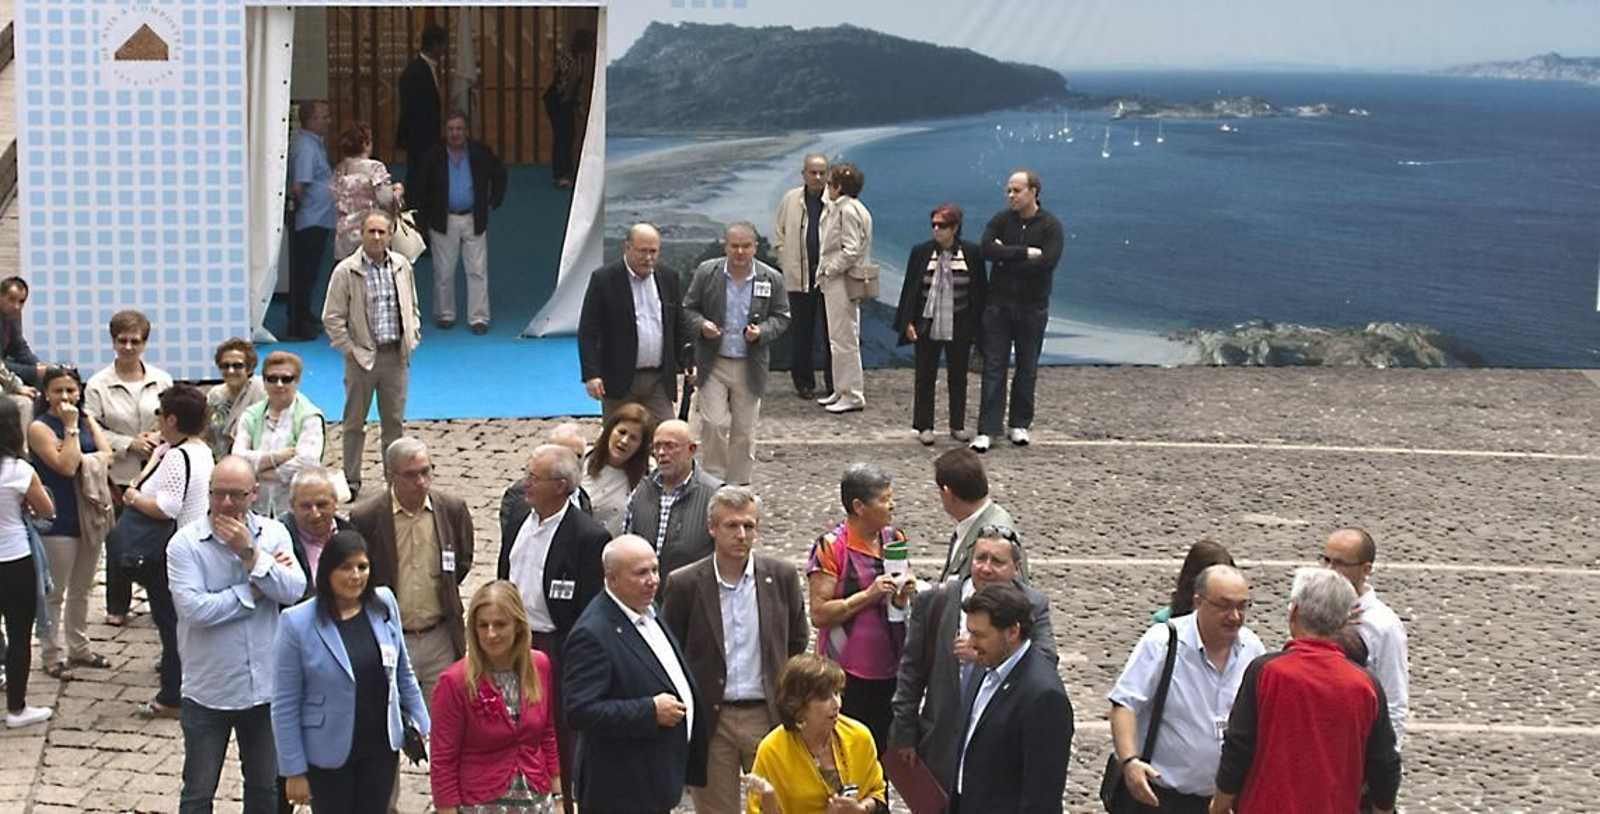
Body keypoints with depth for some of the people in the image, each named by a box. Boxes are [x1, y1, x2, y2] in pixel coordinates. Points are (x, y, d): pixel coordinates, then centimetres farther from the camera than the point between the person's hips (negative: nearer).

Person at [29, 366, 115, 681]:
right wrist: (70, 427, -17)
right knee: (54, 594, 3)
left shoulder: (86, 420, 9)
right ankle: (53, 656, 12)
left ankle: (79, 648, 30)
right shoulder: (39, 428, -11)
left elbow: (106, 456, 2)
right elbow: (66, 466, -19)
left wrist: (83, 461, -10)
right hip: (58, 521, -6)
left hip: (91, 516, 6)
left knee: (82, 590, 18)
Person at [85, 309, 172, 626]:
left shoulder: (161, 381, 4)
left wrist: (161, 438, -11)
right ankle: (117, 606, 18)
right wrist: (129, 444, -14)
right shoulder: (98, 385, -1)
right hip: (118, 474, -1)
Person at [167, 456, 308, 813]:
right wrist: (254, 591, -15)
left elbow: (293, 591, -15)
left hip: (265, 686, 3)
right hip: (208, 692, -3)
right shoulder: (185, 543, -11)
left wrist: (251, 554, -23)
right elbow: (194, 608, -22)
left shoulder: (274, 533, -2)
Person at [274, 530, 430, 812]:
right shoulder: (298, 623, -14)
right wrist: (294, 771, -10)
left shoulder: (384, 604, -2)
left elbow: (403, 673, 10)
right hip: (329, 754, -3)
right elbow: (285, 705, -10)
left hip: (382, 747, 3)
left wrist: (424, 727, 9)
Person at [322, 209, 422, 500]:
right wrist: (349, 350, -8)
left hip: (396, 355, 3)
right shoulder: (346, 271, -6)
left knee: (395, 420, 9)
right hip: (362, 356, -3)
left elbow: (412, 308, 17)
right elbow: (332, 317, -5)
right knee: (354, 422, 4)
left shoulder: (401, 266, 7)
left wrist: (412, 339, 6)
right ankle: (352, 481, 13)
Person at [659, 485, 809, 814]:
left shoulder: (781, 577, 1)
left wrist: (788, 697, 11)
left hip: (767, 715, 1)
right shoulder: (684, 584, -5)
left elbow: (797, 642, 13)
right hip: (710, 719, -1)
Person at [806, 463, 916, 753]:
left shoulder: (895, 539, 9)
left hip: (892, 670, 6)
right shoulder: (831, 547, -10)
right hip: (849, 674, -6)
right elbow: (819, 615, -13)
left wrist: (906, 594, -1)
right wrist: (869, 595, -19)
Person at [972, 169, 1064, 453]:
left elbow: (1048, 262, -19)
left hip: (1033, 308, -1)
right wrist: (1025, 253, -19)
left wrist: (1007, 258, -14)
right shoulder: (1001, 220, 2)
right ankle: (986, 430, -2)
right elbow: (986, 249, -15)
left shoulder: (1050, 225, -4)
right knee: (993, 368, -2)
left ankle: (1020, 424, 21)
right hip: (998, 305, 1)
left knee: (1027, 369, 8)